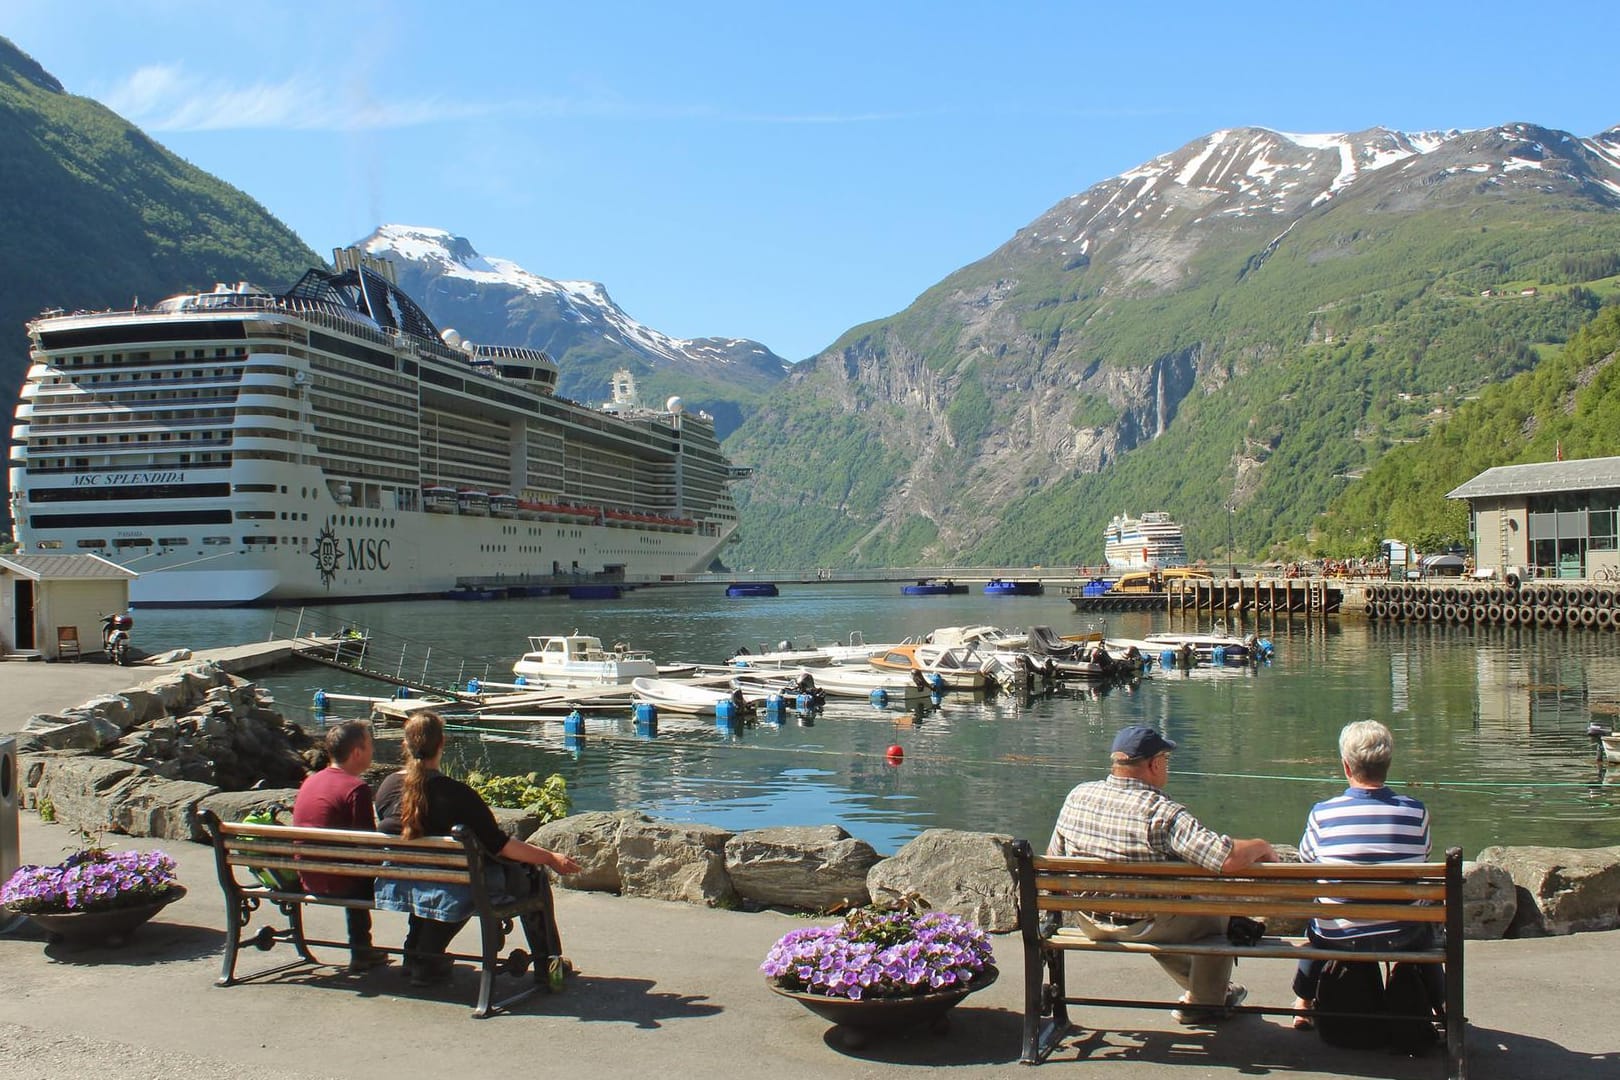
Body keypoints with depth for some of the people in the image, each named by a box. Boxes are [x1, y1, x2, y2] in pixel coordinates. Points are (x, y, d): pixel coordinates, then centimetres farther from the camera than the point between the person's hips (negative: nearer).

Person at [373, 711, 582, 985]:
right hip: (447, 891, -6)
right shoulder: (456, 794, -21)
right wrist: (550, 858, -10)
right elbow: (498, 845, -18)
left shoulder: (387, 786, -4)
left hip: (396, 885, 6)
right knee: (528, 874, 10)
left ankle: (418, 950, 39)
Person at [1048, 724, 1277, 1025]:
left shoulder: (1077, 796, -10)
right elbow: (1229, 859, -33)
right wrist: (1262, 847, -11)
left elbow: (1053, 856, 2)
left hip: (1090, 925, 5)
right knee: (1218, 914, 22)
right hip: (1143, 928, -5)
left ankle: (1195, 985, 50)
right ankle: (1204, 1002, 36)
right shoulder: (1163, 813, -27)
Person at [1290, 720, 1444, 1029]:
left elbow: (1306, 863, 4)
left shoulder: (1321, 814, -14)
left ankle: (1303, 1005, 44)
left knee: (1314, 922, 35)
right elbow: (1423, 864, 5)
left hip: (1337, 937, 0)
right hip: (1402, 936, 1)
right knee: (1426, 925, 36)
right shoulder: (1416, 812, -12)